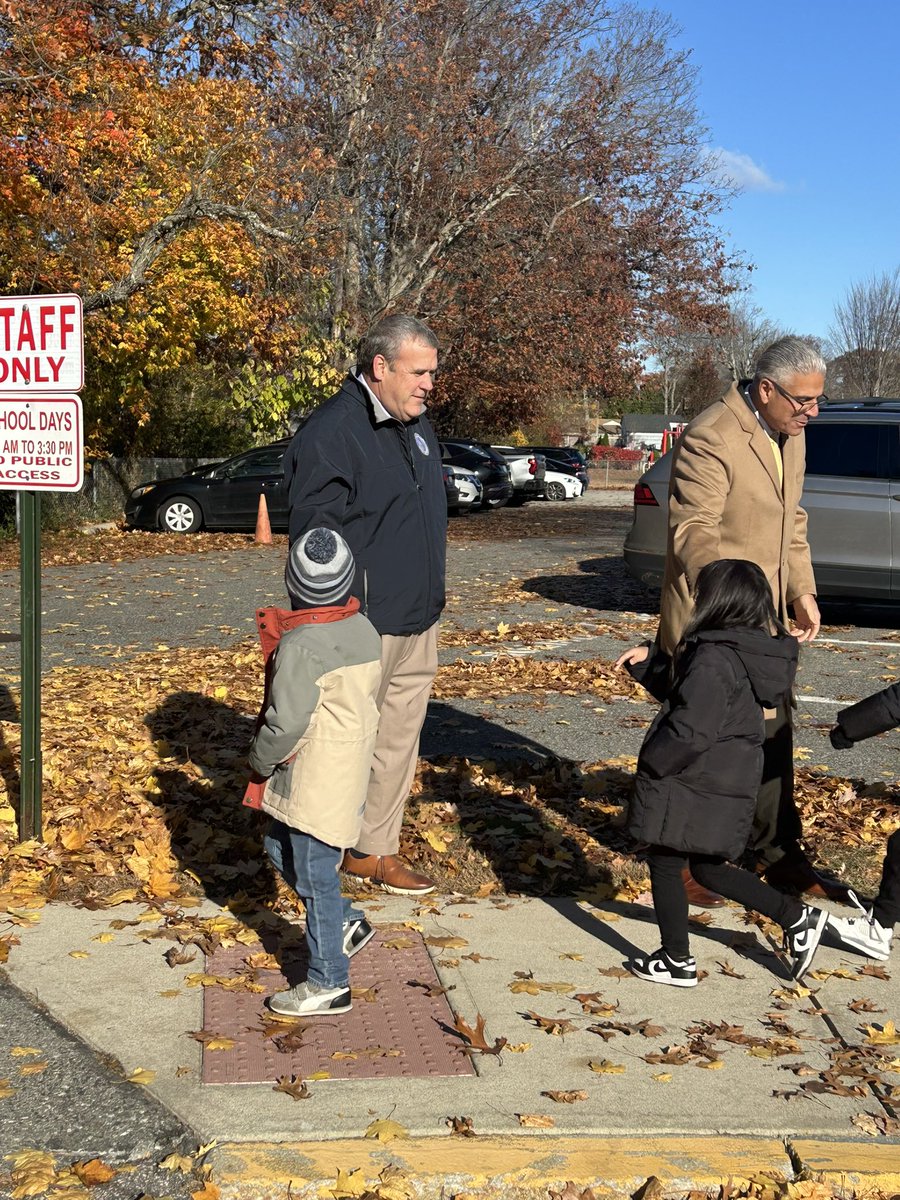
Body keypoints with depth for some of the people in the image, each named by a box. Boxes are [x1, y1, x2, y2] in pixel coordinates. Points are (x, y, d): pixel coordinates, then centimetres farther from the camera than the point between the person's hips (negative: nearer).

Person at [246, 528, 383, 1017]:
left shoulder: (301, 645, -22)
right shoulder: (365, 631, 3)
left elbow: (286, 721, -23)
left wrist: (260, 760, -5)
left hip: (312, 782, -9)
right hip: (347, 769, 9)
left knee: (315, 875, 2)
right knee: (280, 848, 23)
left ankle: (328, 984, 13)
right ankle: (346, 923, 31)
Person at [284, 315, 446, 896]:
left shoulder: (417, 424, 13)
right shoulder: (331, 432, -16)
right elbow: (315, 541, -18)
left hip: (418, 626, 9)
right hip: (362, 626, -8)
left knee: (400, 739, 14)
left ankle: (376, 849, 26)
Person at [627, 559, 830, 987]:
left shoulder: (714, 661, -24)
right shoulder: (754, 654, 5)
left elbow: (690, 731, -27)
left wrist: (650, 765, -13)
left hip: (691, 789, -9)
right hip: (729, 787, 9)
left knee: (665, 867, 9)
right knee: (709, 870, 23)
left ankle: (677, 962, 22)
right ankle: (798, 917, 23)